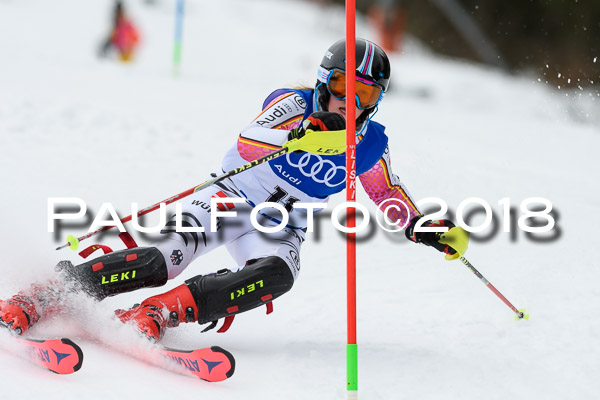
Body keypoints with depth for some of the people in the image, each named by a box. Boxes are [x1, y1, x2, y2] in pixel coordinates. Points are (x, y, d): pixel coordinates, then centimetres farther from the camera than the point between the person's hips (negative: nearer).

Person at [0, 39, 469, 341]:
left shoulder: (371, 145, 2)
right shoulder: (295, 103, -11)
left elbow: (391, 197, 20)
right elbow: (248, 140, -30)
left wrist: (431, 229, 5)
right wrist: (300, 136, -48)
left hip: (282, 226, 4)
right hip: (233, 195, -4)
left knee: (276, 275, -34)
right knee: (166, 258, -30)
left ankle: (153, 315, -42)